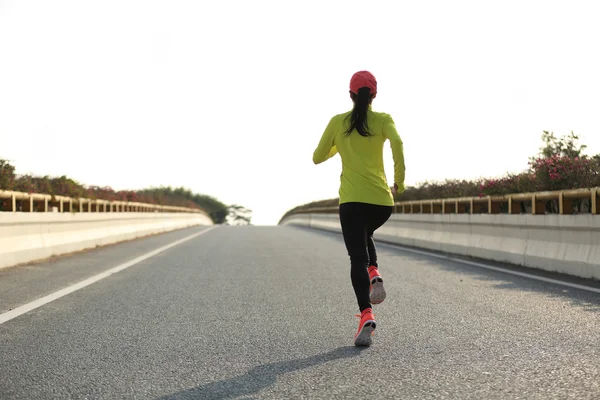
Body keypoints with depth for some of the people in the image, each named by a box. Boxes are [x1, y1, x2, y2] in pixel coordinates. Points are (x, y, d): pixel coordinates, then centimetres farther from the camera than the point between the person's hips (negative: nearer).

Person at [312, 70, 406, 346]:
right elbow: (397, 144, -15)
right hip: (382, 199, 1)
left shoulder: (337, 122, 8)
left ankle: (366, 316, -20)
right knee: (365, 236, 31)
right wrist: (399, 183, -7)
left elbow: (318, 157, 14)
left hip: (352, 198, -1)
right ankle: (375, 275, 4)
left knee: (357, 257, -2)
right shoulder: (383, 120, 6)